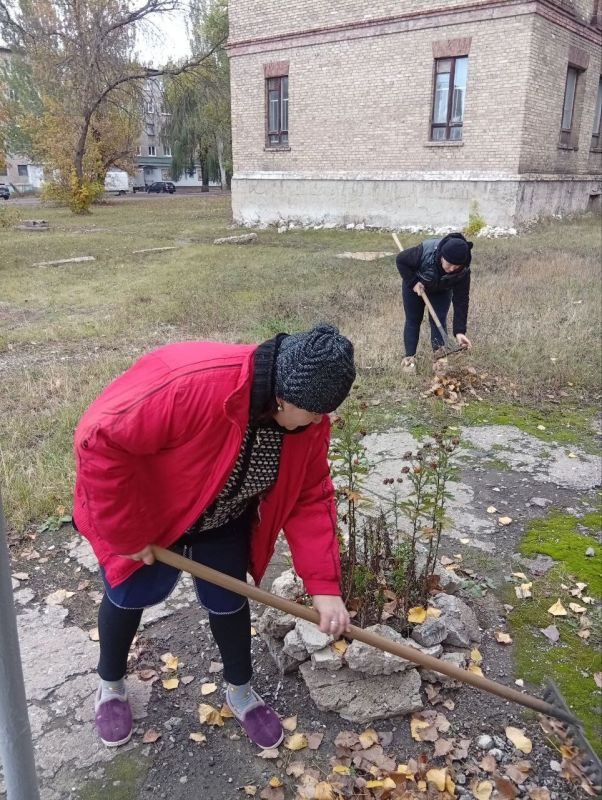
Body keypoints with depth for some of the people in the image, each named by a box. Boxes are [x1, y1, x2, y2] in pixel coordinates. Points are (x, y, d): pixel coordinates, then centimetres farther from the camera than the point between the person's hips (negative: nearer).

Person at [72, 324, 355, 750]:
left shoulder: (309, 422, -21)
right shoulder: (192, 382, -44)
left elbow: (312, 499, -12)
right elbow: (102, 440, -39)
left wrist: (324, 585, -20)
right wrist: (128, 534, -29)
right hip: (145, 511, -4)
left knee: (228, 600, 10)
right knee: (130, 595, 13)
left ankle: (240, 690, 38)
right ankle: (111, 686, 43)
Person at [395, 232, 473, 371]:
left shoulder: (463, 271, -35)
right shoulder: (426, 252, -42)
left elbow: (461, 300, -32)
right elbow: (401, 259, -25)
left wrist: (460, 331, -38)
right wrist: (413, 282, -31)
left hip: (441, 291, 1)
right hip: (415, 285, -1)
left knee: (439, 320, -6)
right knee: (413, 320, 2)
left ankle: (440, 357, 0)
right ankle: (409, 357, 8)